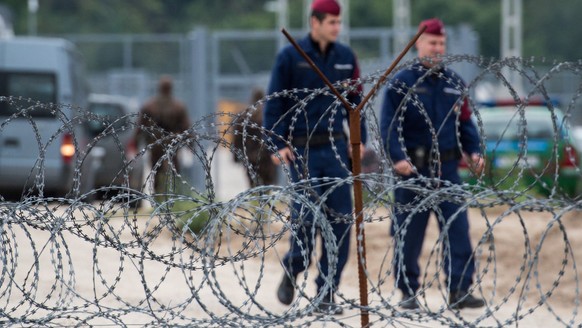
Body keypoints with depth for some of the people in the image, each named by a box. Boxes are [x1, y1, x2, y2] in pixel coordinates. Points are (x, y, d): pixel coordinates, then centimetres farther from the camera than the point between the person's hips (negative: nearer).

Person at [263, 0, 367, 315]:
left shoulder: (345, 56, 8)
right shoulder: (290, 56, -3)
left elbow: (355, 99, 16)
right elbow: (274, 103, -1)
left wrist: (359, 138, 8)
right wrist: (278, 143, -9)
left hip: (335, 148, 3)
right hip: (301, 150, -3)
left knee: (340, 220, -2)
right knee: (305, 215, -7)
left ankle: (326, 295, 6)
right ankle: (292, 271, 22)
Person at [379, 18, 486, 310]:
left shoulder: (454, 83, 13)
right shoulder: (401, 83, -2)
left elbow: (465, 122, 17)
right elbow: (388, 125, -7)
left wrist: (473, 151, 1)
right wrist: (398, 157, -20)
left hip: (447, 168, 4)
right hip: (413, 169, -4)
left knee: (457, 228, -4)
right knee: (408, 232, 2)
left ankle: (460, 290, -3)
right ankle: (408, 292, 12)